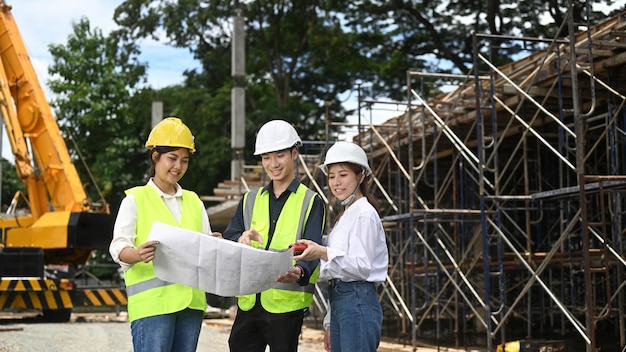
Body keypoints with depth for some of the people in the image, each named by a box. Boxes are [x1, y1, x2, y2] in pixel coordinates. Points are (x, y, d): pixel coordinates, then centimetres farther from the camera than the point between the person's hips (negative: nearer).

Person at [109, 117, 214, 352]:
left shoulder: (193, 201, 19)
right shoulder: (136, 199, 3)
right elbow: (118, 246, -8)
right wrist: (137, 255, -30)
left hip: (191, 300, 5)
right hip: (152, 302, -5)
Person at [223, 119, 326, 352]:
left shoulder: (311, 202, 1)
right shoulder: (250, 200, 15)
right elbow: (227, 240, 6)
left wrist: (299, 271, -34)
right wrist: (240, 240, -19)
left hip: (287, 302, -4)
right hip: (248, 301, 4)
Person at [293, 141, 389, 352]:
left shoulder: (365, 214, -8)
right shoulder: (345, 214, 21)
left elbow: (362, 266, -18)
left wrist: (323, 253, -32)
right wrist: (330, 323, 22)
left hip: (358, 304, -9)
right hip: (339, 303, 9)